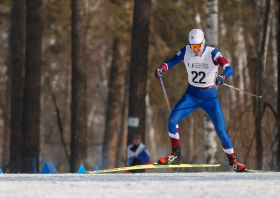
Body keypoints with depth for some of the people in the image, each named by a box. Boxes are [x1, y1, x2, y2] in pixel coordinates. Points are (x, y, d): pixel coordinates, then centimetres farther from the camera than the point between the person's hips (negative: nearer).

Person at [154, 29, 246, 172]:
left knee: (221, 130, -8)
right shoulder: (186, 51, -8)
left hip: (209, 97, -3)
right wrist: (161, 69, -27)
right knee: (172, 120, -14)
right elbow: (171, 62, -5)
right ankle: (176, 155, 1)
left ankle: (232, 161, 9)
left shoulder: (212, 53, -18)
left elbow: (229, 69, -28)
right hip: (191, 95, 3)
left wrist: (222, 77, -50)